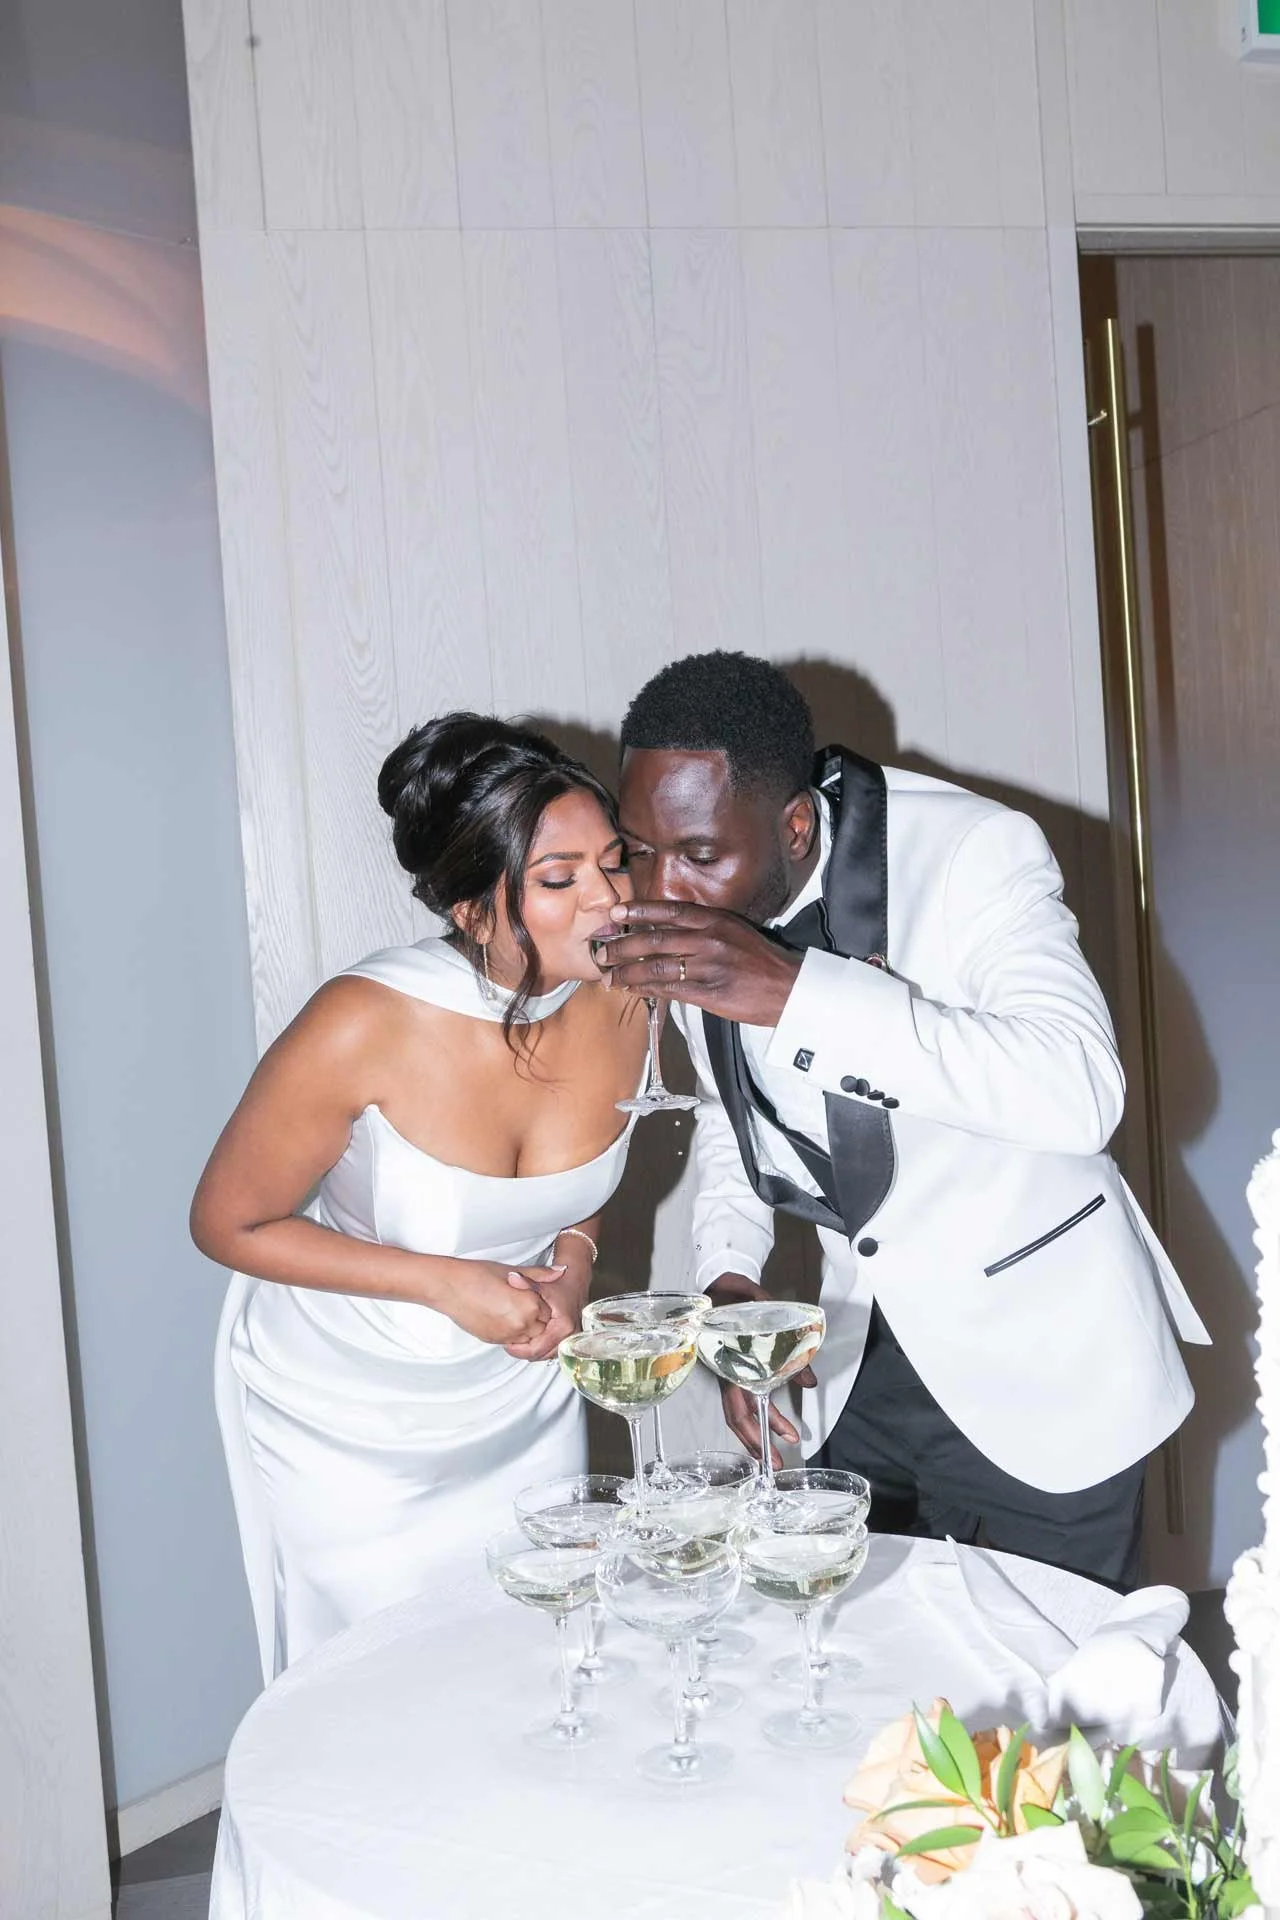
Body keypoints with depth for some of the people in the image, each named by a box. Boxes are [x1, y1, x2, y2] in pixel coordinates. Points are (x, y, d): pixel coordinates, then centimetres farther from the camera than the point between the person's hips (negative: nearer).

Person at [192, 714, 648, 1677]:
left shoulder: (625, 1001, -15)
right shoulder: (363, 1028, -30)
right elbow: (228, 1223, -16)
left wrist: (575, 1255, -11)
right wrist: (443, 1283, -22)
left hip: (523, 1394, 4)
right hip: (344, 1415, -4)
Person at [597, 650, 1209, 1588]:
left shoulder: (974, 850, -23)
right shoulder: (684, 915, -5)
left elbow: (1080, 1092, -38)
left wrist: (794, 992, -43)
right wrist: (729, 1276, -5)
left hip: (1034, 1362, -5)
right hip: (856, 1357, 5)